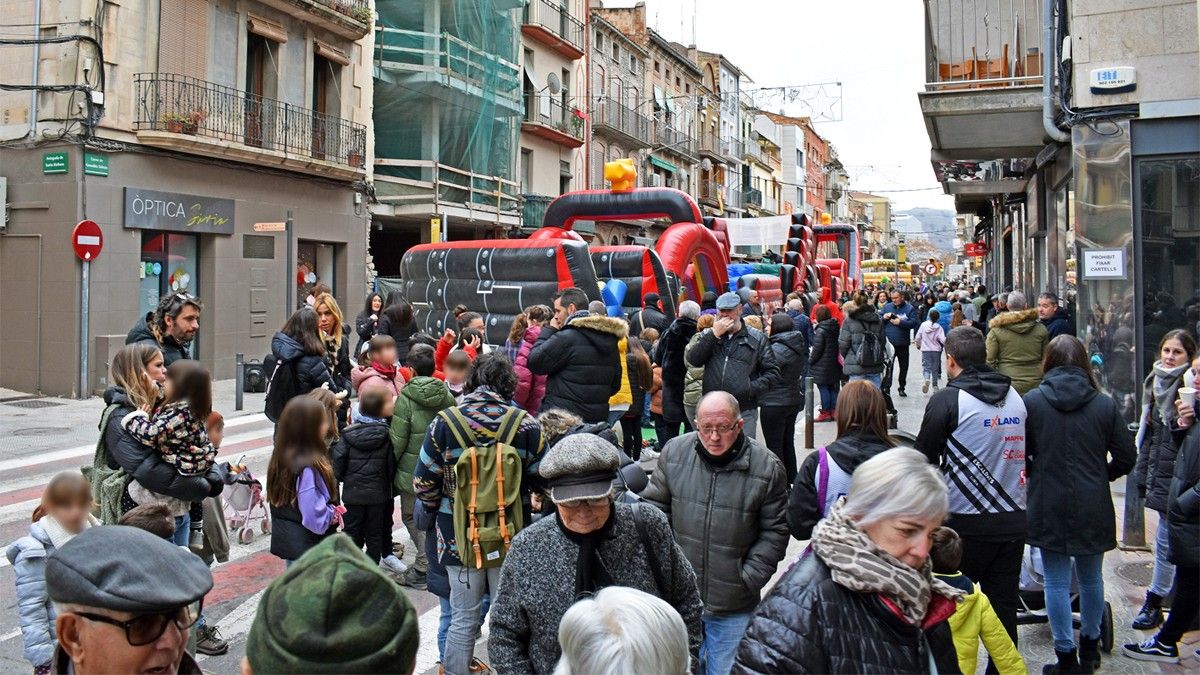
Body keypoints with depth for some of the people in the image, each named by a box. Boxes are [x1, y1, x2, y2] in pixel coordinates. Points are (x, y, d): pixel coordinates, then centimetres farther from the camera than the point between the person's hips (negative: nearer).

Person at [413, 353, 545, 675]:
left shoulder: (445, 422, -7)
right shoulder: (526, 424, -8)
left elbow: (423, 482, -4)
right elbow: (541, 480, -1)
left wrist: (440, 510, 14)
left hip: (460, 536, 0)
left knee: (463, 619, 12)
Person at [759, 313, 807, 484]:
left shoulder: (778, 349, -21)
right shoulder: (799, 346, 7)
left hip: (775, 403, -9)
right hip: (794, 400, 9)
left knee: (774, 446, -1)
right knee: (788, 443, 18)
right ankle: (790, 481, 26)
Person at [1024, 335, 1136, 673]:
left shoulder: (1032, 401, -9)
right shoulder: (1104, 404, -6)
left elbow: (1020, 454, -5)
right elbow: (1126, 457, -1)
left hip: (1048, 506, -2)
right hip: (1092, 508, 2)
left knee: (1057, 581, 6)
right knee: (1091, 578, 18)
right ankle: (1090, 647, 33)